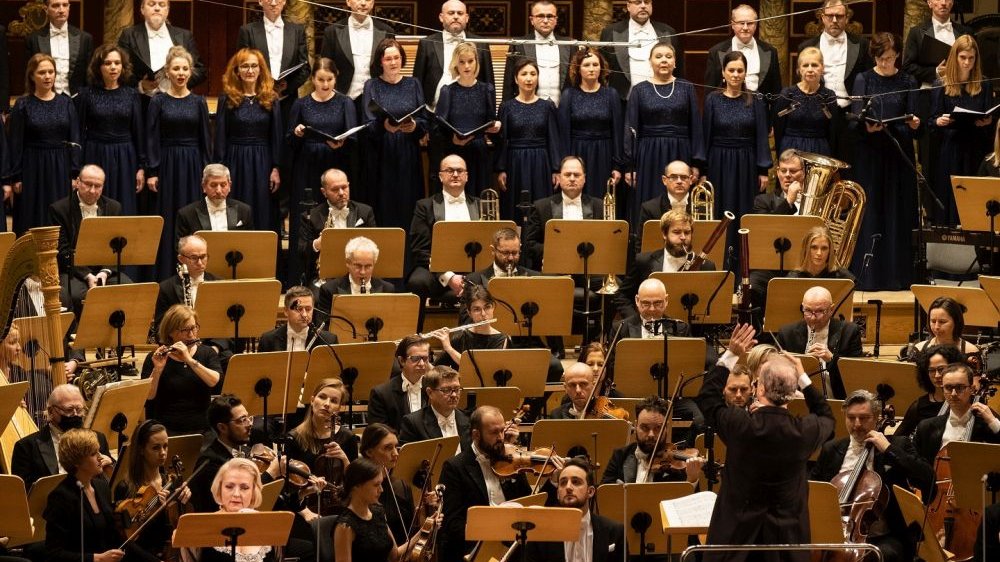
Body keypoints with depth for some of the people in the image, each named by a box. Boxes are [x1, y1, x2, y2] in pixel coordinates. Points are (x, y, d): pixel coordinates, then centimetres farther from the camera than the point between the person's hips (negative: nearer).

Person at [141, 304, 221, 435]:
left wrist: (189, 360, -18)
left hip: (202, 429, 1)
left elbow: (213, 381, -9)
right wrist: (157, 370, -20)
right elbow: (148, 396, -6)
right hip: (167, 430, -1)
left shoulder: (207, 353, 9)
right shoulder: (155, 359, 4)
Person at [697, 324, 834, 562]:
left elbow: (707, 397, 1)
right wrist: (802, 377, 9)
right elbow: (826, 417, 12)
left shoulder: (740, 425, -19)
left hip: (737, 532, -1)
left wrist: (730, 356, 0)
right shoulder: (805, 431, -14)